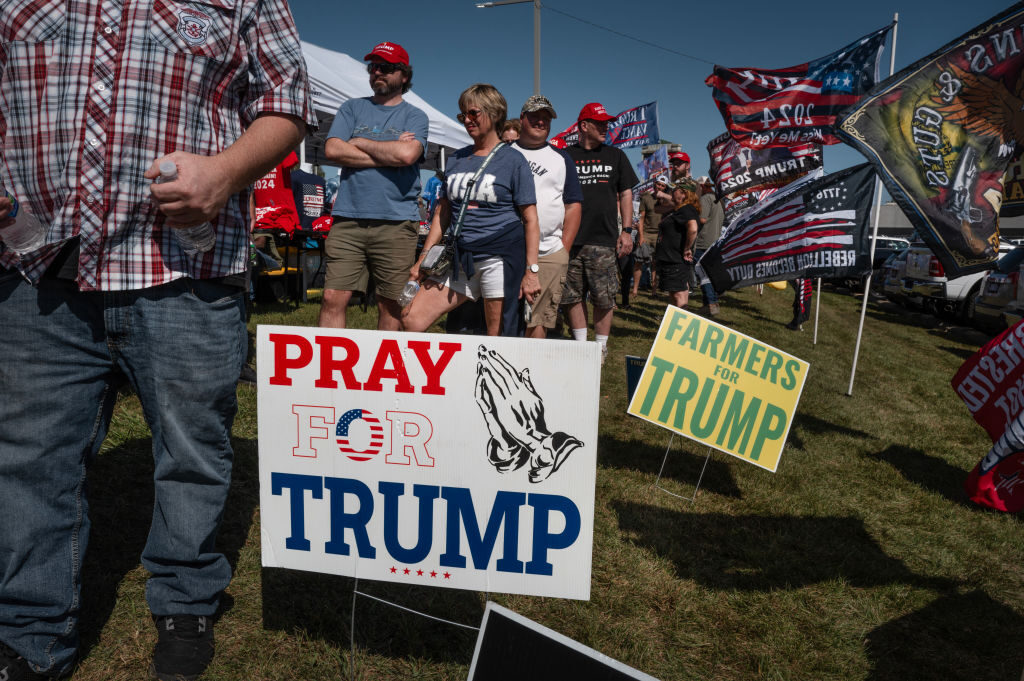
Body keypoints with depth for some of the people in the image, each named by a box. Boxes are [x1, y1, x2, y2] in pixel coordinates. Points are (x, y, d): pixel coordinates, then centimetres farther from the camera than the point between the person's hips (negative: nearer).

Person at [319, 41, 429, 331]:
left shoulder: (415, 116, 10)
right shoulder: (352, 108, 17)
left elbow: (407, 154, -11)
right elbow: (332, 149, 0)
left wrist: (359, 143, 0)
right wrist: (388, 154, -3)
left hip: (396, 223, -1)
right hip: (348, 220, 2)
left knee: (391, 305, 3)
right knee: (333, 299, -5)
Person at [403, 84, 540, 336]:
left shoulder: (513, 160, 1)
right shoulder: (457, 159, 16)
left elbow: (530, 220, -3)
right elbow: (442, 213, 18)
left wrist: (531, 271, -10)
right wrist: (423, 259, 12)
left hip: (501, 258, -5)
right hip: (461, 258, 6)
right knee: (412, 319, -4)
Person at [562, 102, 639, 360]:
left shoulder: (615, 156, 13)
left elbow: (625, 194, 13)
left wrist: (626, 230, 3)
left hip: (604, 240, 0)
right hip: (570, 240, 0)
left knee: (604, 299, 0)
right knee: (571, 297, 3)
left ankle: (601, 346, 12)